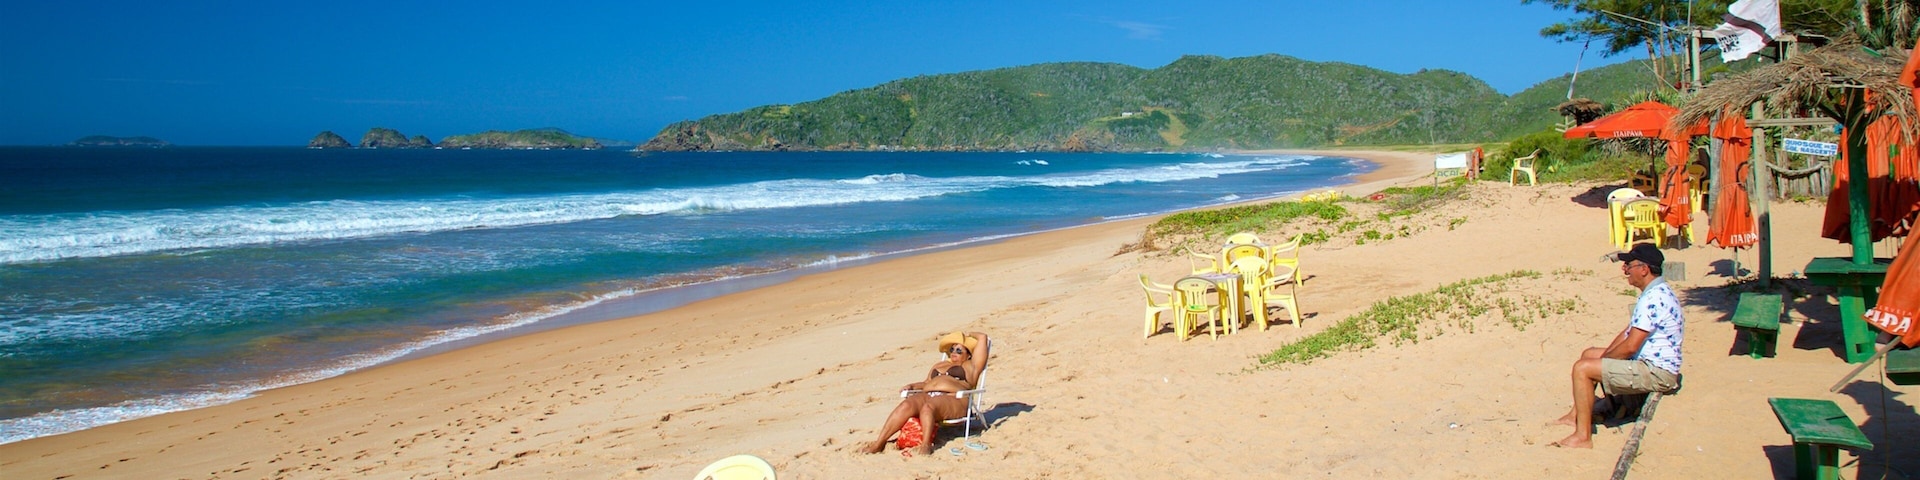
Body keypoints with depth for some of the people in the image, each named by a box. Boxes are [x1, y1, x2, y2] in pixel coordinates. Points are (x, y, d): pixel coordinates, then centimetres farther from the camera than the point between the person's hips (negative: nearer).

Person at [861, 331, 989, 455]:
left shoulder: (970, 366, 20)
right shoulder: (939, 365, 38)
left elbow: (982, 337, 18)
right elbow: (926, 383, 32)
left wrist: (969, 336, 35)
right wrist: (912, 386, 14)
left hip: (952, 400, -5)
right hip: (926, 396, 5)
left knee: (927, 407, -39)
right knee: (906, 405, -29)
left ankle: (926, 445, -51)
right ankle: (879, 443, -38)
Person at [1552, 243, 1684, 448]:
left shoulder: (1653, 298, -23)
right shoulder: (1656, 293, 12)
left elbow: (1630, 346, -26)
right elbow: (1629, 332, 18)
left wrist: (1603, 359, -9)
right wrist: (1603, 356, 7)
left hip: (1656, 373, -11)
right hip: (1648, 363, 11)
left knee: (1582, 368, -19)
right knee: (1589, 354, 23)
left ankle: (1583, 436, -14)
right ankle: (1576, 416, 27)